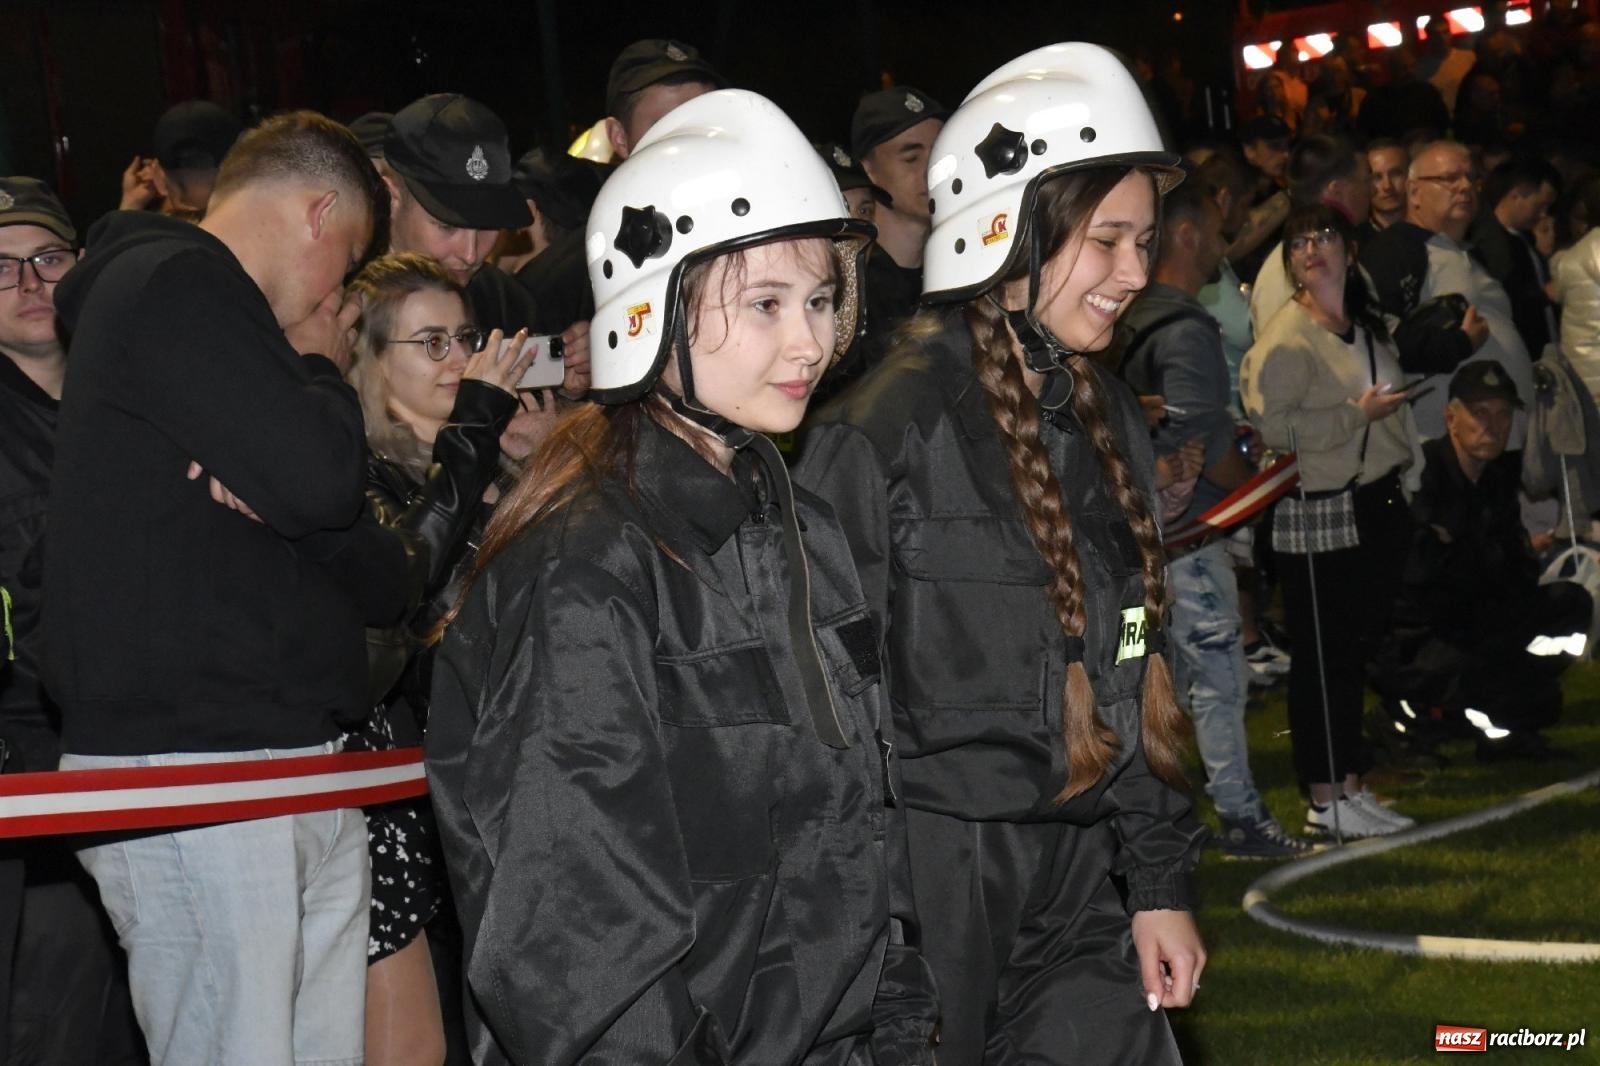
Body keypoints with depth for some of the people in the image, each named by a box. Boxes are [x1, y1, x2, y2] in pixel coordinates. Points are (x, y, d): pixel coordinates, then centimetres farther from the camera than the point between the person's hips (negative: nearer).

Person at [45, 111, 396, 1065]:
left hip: (303, 771, 10)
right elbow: (319, 479, -18)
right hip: (190, 771, -10)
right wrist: (322, 368, 3)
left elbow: (384, 580, 18)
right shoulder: (173, 287, -6)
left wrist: (272, 500, -4)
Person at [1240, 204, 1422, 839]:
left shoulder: (1367, 330, 15)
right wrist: (1358, 415, -19)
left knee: (1356, 652, 12)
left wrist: (1401, 484, 20)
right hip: (1317, 517, -8)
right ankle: (1325, 802, 1)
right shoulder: (1285, 339, -12)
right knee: (1322, 657, -4)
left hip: (1374, 507, 8)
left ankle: (1351, 785, 19)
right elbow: (1271, 429, -21)